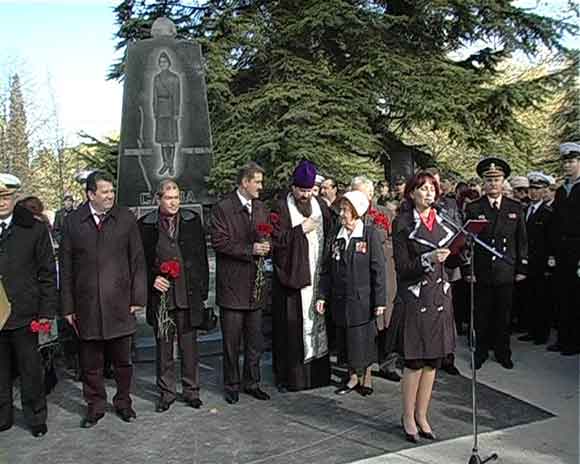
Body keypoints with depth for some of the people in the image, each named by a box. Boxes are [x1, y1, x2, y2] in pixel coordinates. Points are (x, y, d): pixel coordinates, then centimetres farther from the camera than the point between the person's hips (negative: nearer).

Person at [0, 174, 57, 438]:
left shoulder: (34, 229, -2)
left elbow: (47, 274, -1)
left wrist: (46, 311, -5)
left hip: (23, 313, -2)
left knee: (30, 367, 9)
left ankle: (35, 417, 24)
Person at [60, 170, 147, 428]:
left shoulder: (126, 218, 1)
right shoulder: (73, 221, 1)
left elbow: (137, 261, 3)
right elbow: (65, 267, 4)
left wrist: (138, 297, -1)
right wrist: (67, 306, 2)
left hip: (119, 303, 0)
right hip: (86, 305, 0)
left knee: (122, 360, 11)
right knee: (90, 362, 10)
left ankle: (123, 402, 29)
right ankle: (95, 405, 27)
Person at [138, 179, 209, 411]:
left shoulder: (193, 220, 5)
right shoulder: (145, 225, 1)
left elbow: (202, 258, 7)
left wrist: (203, 290, 3)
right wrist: (152, 279, -9)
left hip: (189, 294, 1)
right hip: (160, 295, 0)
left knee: (189, 346, 8)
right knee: (163, 347, 9)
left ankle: (191, 391, 22)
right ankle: (166, 392, 23)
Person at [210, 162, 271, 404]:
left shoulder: (261, 208, 13)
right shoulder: (223, 208, -7)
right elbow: (219, 242, -14)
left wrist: (266, 247, -3)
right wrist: (250, 250, -19)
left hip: (255, 285, 6)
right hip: (232, 285, -5)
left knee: (255, 340, 12)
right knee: (232, 341, 5)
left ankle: (252, 382, 25)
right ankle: (231, 385, 19)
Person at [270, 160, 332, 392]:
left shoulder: (320, 205, 10)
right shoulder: (281, 208, -4)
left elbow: (330, 234, 14)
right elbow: (276, 239, -11)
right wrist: (301, 229, -16)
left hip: (317, 275, 5)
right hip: (292, 275, -4)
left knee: (317, 321, 9)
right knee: (291, 327, -1)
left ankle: (317, 371, 20)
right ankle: (288, 376, 10)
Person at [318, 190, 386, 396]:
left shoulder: (370, 234, -7)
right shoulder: (337, 236, 6)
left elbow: (378, 269, -8)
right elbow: (327, 269, 9)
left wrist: (380, 300, -10)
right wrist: (322, 296, 4)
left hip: (362, 300, -4)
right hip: (341, 300, 4)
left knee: (363, 340, 4)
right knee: (345, 341, 11)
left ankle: (366, 378, 22)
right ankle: (353, 377, 26)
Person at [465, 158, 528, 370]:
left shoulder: (516, 208, 6)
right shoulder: (473, 208, 1)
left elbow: (522, 241, 9)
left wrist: (522, 268, 5)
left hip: (506, 272, 1)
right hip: (481, 272, -1)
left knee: (504, 315, 9)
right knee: (482, 315, 5)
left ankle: (503, 352, 23)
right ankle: (481, 352, 19)